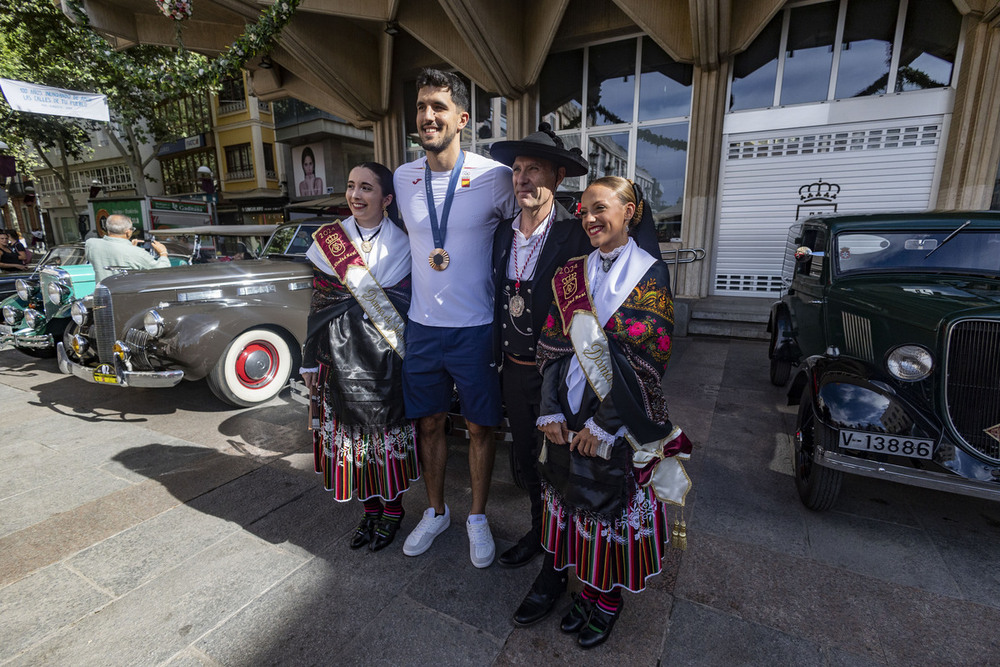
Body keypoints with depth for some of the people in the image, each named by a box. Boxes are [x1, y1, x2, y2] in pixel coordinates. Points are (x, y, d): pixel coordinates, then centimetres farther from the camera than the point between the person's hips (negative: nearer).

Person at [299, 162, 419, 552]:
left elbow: (404, 302, -6)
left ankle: (393, 509, 28)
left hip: (387, 357, -3)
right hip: (343, 356, 3)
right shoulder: (328, 240, 5)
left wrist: (349, 301, -7)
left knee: (388, 429, 7)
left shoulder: (402, 244, -3)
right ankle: (371, 507, 32)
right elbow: (319, 305, 5)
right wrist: (312, 359, 5)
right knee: (351, 430, 11)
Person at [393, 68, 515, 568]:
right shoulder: (403, 178, 3)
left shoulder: (495, 177, -9)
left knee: (480, 427, 10)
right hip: (422, 326, 4)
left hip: (476, 328, -3)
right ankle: (435, 512, 39)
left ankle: (477, 517, 34)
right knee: (429, 423, 15)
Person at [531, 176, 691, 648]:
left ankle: (609, 600, 36)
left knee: (613, 507, 10)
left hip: (619, 420, -4)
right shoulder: (571, 274, 5)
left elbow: (647, 358, -12)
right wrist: (551, 411, -6)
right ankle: (586, 589, 39)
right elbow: (551, 347, 3)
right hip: (568, 415, 4)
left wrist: (603, 423, -14)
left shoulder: (650, 273, -7)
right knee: (574, 501, 15)